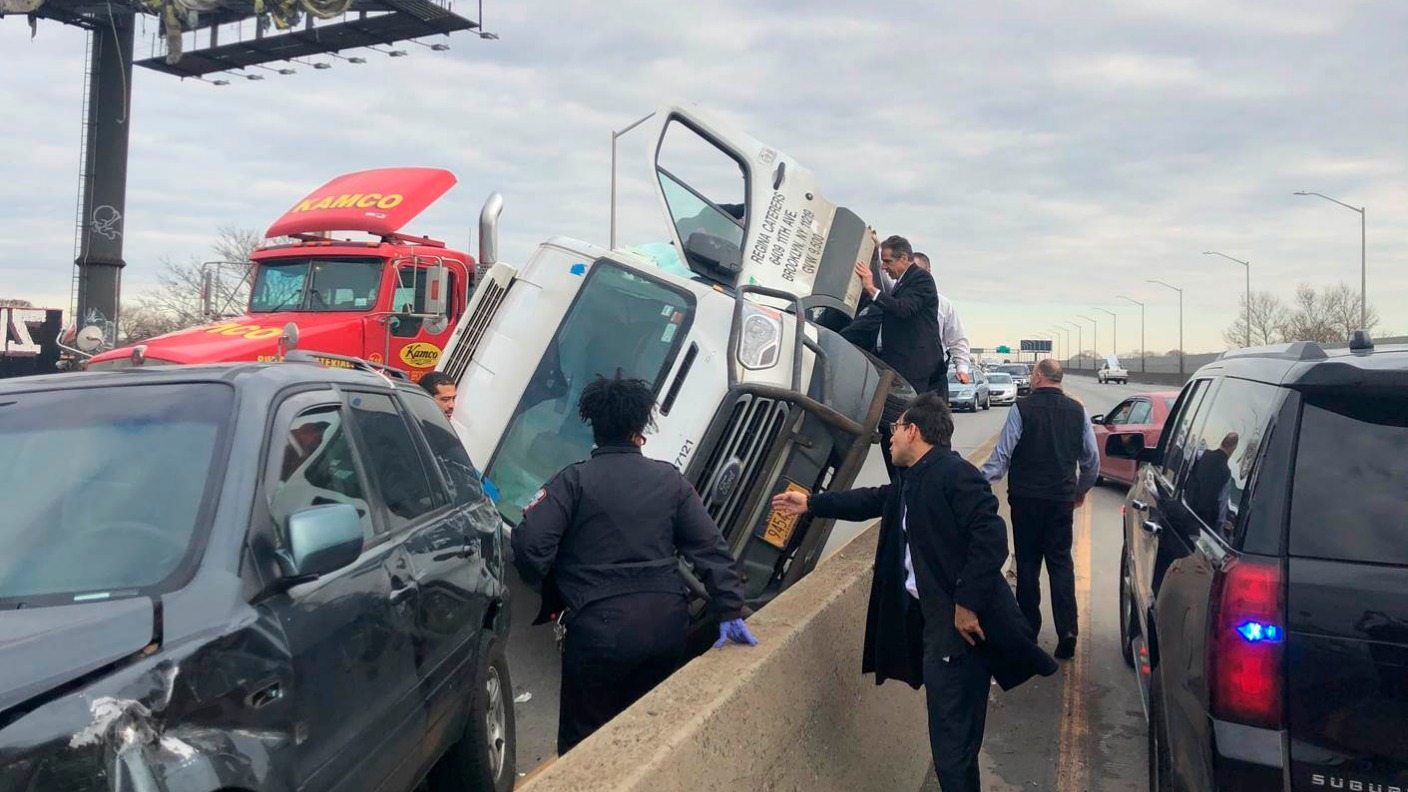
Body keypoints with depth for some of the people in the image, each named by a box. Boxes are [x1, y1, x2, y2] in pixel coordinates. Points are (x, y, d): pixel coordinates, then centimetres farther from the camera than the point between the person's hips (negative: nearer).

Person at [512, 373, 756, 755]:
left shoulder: (575, 480, -4)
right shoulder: (669, 479, 7)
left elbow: (531, 544, -13)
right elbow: (710, 547, 2)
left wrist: (550, 594, 5)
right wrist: (730, 610, 2)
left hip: (600, 626, -4)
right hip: (667, 623, 4)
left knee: (583, 745, 10)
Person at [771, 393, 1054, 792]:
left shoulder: (955, 472, -16)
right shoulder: (913, 481, 13)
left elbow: (991, 537, -22)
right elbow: (873, 500, 29)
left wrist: (967, 604, -22)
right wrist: (811, 503, 34)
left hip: (959, 622, -9)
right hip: (931, 617, 9)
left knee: (953, 741, -3)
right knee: (949, 733, 18)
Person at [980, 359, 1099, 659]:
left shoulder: (1022, 408, -9)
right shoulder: (1078, 411, 3)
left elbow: (1002, 454, -13)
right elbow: (1092, 459, 9)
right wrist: (1081, 490, 24)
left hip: (1026, 499, -3)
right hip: (1062, 499, 3)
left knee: (1028, 564, 8)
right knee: (1061, 562, 8)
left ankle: (1029, 630, 15)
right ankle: (1067, 631, -1)